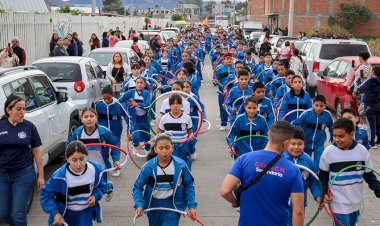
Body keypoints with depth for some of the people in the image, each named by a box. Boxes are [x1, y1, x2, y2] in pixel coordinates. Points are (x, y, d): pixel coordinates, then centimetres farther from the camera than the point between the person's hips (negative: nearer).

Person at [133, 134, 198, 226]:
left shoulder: (181, 165, -15)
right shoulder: (149, 167, -15)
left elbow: (189, 186, -2)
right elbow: (137, 187, -7)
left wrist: (191, 206, -8)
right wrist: (139, 205, -21)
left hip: (173, 205, -2)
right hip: (154, 205, 2)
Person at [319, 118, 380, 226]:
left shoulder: (362, 150, -7)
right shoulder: (329, 151, -12)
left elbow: (369, 175, 5)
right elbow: (323, 174, 1)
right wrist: (325, 191, -11)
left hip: (356, 202, 3)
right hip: (339, 203, -3)